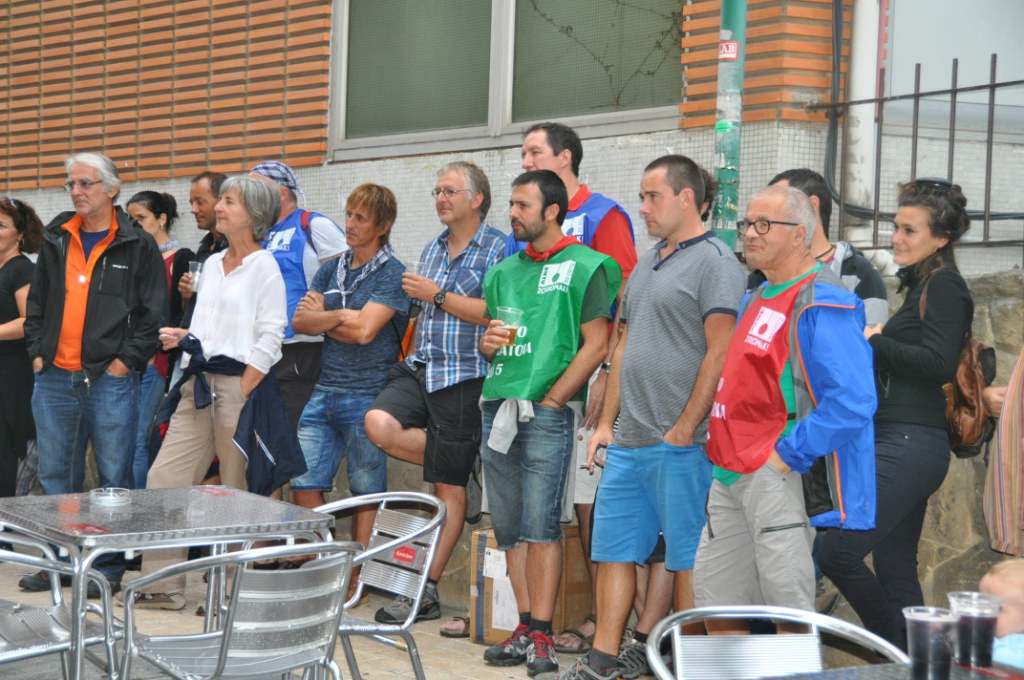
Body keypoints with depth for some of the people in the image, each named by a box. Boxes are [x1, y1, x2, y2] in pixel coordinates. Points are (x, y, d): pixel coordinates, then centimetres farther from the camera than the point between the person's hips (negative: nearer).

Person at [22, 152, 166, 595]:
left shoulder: (137, 246, -1)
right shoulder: (56, 240, 13)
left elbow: (152, 313, -4)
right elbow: (36, 304, 18)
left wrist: (126, 360, -10)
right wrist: (37, 352, 7)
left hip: (110, 379, -5)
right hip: (54, 377, 5)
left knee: (113, 476, 0)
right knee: (55, 475, 11)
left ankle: (109, 566, 9)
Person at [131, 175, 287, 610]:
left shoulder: (264, 266, -5)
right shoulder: (211, 264, 18)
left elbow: (269, 338, -11)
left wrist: (241, 394, -15)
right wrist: (183, 337, 5)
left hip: (239, 384, -7)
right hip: (199, 384, 7)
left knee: (239, 492, 0)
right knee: (163, 479, 0)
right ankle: (164, 584, 4)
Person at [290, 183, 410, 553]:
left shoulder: (392, 273, -4)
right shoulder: (332, 268, 15)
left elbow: (364, 331, -15)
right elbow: (300, 321, 5)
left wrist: (322, 319, 0)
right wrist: (340, 316, -9)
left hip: (366, 396, -6)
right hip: (324, 392, 6)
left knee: (366, 493, 3)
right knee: (303, 484, 4)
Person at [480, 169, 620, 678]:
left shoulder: (583, 266, -2)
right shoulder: (504, 271, 18)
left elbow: (596, 344, -8)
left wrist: (552, 399, -11)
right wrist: (488, 342, 3)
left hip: (547, 411, -7)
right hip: (498, 405, 7)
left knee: (540, 524, -10)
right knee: (508, 526, 7)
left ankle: (541, 635, -6)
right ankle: (525, 625, 15)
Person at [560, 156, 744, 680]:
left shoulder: (713, 261, -8)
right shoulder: (647, 263, 19)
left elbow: (719, 353, -16)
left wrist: (684, 429, -18)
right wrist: (606, 421, 16)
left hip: (680, 444, -9)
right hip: (628, 441, 9)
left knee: (686, 558, 0)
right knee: (613, 552, 10)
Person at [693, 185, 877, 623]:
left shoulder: (822, 304, -13)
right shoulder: (756, 299, 17)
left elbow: (852, 402, -22)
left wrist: (788, 454, -19)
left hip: (780, 477, -10)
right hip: (731, 476, 10)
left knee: (787, 607, -3)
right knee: (713, 591, 14)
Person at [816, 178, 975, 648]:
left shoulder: (944, 286, -9)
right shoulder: (921, 285, 19)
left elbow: (939, 363, -20)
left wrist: (874, 343, -18)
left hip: (910, 445, -10)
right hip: (900, 444, 10)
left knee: (836, 552, -12)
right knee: (894, 569, 12)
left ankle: (897, 652, 0)